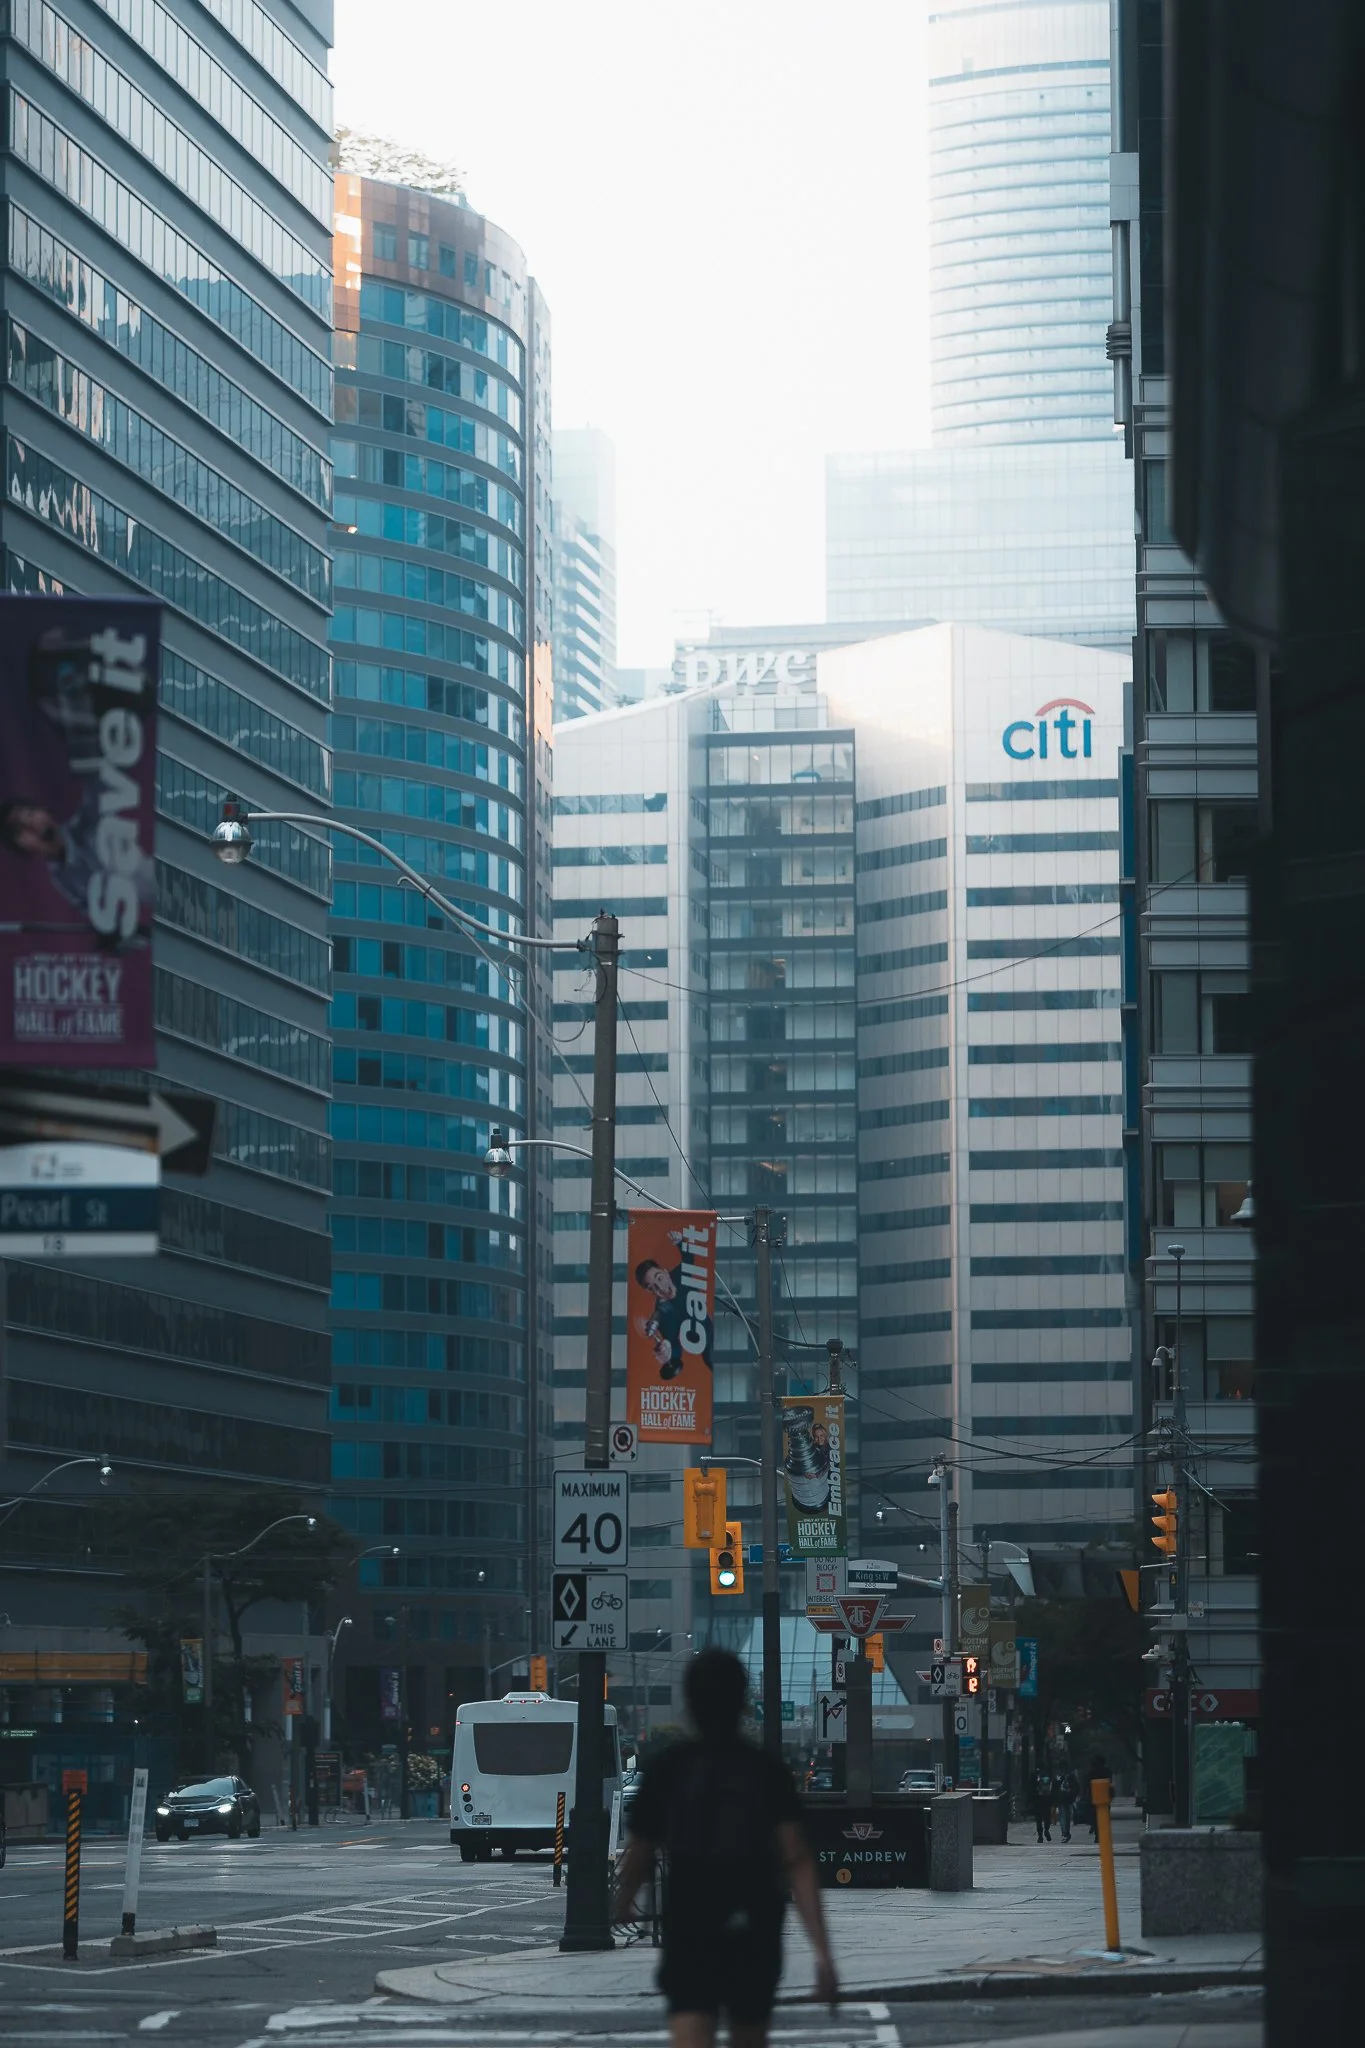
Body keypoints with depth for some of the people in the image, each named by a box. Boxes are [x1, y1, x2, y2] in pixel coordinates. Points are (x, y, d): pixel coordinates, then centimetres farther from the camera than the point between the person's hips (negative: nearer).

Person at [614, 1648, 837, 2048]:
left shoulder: (666, 1769, -2)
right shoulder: (768, 1772, -3)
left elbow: (639, 1855, 7)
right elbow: (797, 1862, -11)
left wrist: (622, 1902, 30)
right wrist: (822, 1951, -14)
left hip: (688, 1937, -2)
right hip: (756, 1939, 2)